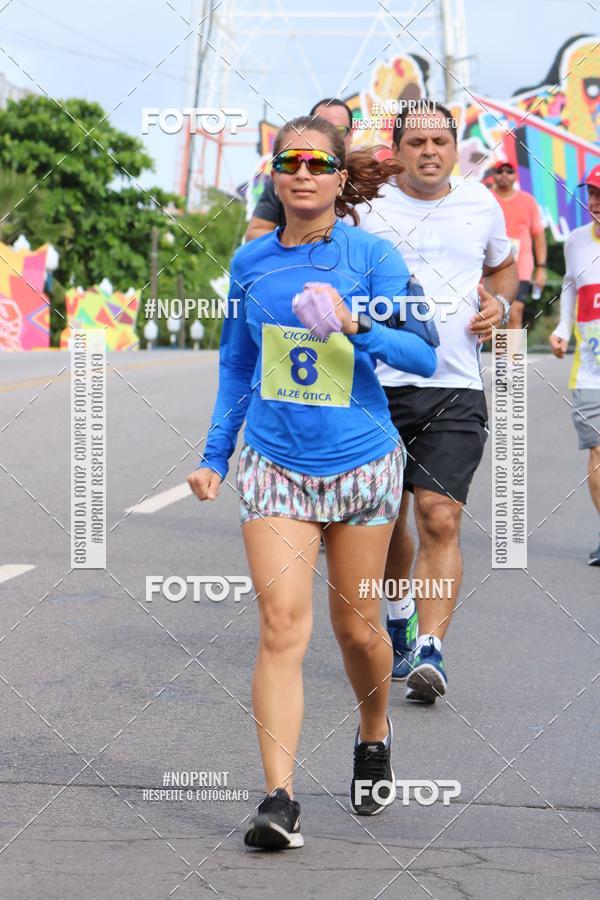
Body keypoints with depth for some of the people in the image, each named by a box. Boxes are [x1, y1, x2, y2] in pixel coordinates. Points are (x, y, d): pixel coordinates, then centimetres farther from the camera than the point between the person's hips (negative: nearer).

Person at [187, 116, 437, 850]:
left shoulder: (371, 255, -5)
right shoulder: (250, 263, 5)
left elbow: (423, 356, -10)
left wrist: (357, 326, -26)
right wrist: (214, 455, 17)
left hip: (360, 464, -1)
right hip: (274, 465, 1)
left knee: (356, 626, 8)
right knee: (281, 623, -12)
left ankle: (374, 741, 38)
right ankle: (279, 799, -15)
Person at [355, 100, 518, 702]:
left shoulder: (481, 205, 9)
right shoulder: (365, 206, 1)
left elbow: (503, 266, 28)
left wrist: (499, 301, 7)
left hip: (455, 389, 0)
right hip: (377, 384, 0)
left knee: (440, 521, -13)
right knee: (384, 519, 11)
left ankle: (429, 651, -16)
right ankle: (400, 614, 38)